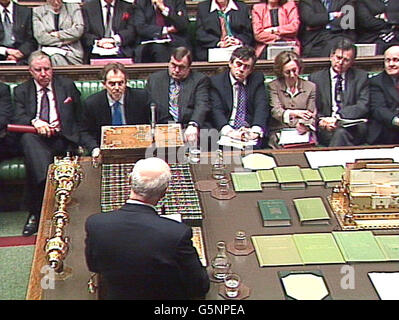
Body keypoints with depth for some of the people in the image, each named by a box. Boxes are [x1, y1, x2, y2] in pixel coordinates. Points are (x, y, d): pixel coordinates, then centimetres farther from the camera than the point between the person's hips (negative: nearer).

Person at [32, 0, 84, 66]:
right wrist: (67, 40, -7)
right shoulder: (37, 11, 10)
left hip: (72, 51, 0)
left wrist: (57, 34, -6)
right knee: (55, 57, -33)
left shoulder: (74, 7, 13)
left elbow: (78, 31, -1)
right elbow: (40, 37, -3)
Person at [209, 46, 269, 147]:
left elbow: (261, 107, -2)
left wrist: (255, 131, -23)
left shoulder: (257, 79, 12)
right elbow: (216, 110, -7)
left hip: (250, 131, 1)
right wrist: (229, 131, -27)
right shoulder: (216, 81, 7)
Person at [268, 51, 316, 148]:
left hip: (303, 132, 2)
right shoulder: (273, 86, 7)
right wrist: (294, 113, -26)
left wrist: (306, 125, -14)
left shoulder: (310, 87, 13)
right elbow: (275, 111, -7)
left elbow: (311, 115, 10)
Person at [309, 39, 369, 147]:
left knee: (341, 132, -34)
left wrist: (338, 117, -17)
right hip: (325, 130, 0)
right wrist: (320, 121, -17)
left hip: (354, 129, 0)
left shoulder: (361, 77, 14)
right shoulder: (315, 78, 14)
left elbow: (363, 106, 0)